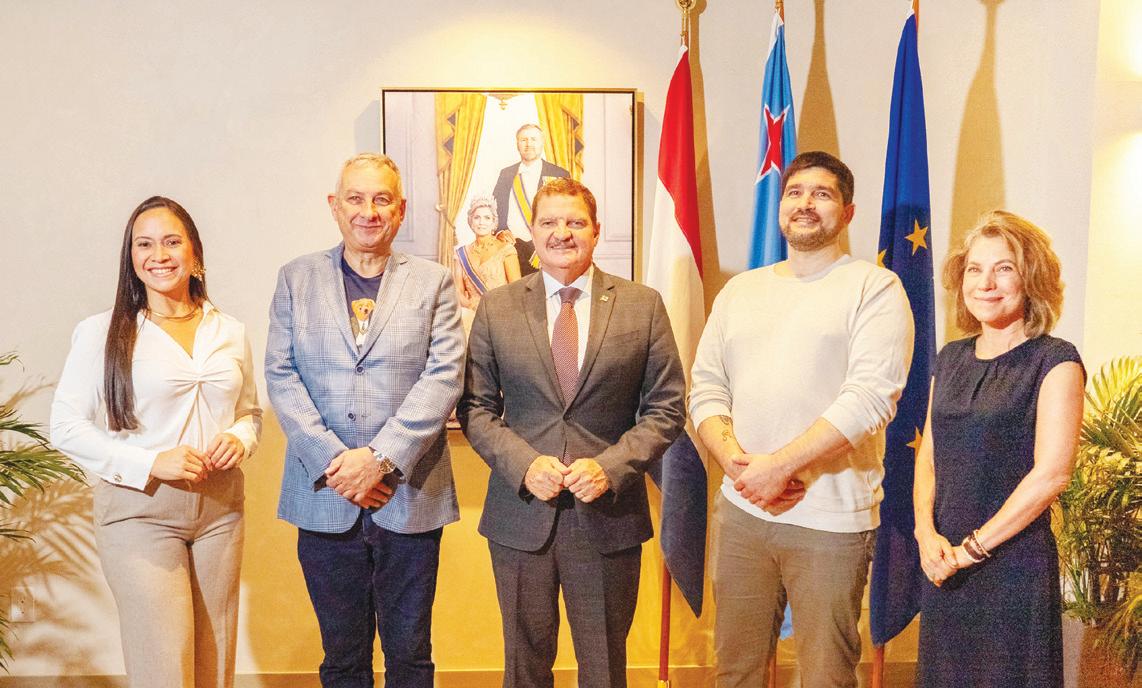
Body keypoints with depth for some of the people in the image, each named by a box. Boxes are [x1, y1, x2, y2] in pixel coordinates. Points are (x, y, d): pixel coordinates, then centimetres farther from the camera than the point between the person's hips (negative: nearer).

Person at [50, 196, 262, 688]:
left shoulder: (230, 332, 9)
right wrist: (150, 463, -16)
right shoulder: (102, 332, -4)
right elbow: (66, 426, -5)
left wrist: (240, 440, -5)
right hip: (140, 510, -4)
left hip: (221, 506, 4)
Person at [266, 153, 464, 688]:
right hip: (325, 498, 1)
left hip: (409, 497, -1)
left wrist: (381, 458, -15)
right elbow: (280, 375, 0)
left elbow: (444, 377, -6)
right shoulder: (297, 278, 8)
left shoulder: (433, 282, 4)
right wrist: (333, 461, -11)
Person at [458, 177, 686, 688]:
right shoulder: (496, 308, 2)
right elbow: (476, 407, 3)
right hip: (521, 513, 1)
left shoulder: (643, 306, 0)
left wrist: (611, 466, -14)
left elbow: (666, 407, 0)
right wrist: (523, 464, -13)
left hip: (608, 515, 0)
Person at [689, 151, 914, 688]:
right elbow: (705, 387, 9)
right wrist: (737, 461, -9)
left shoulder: (875, 289, -3)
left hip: (830, 520, -4)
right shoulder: (740, 291, 13)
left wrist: (780, 465, -17)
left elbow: (871, 397, -14)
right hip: (740, 510, 5)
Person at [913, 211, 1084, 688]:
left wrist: (973, 546, -14)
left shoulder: (1054, 360, -8)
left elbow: (1052, 472, -16)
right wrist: (926, 531, -6)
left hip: (1013, 561, -5)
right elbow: (929, 456, 10)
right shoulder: (951, 359, 10)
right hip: (943, 563, 5)